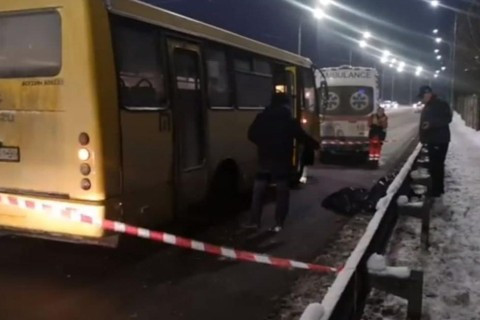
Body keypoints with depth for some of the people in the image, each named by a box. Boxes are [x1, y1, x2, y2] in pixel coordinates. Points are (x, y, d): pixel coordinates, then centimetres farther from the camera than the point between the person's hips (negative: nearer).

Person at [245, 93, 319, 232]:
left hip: (265, 161, 1)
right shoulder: (289, 121, -2)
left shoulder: (261, 118, 2)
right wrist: (316, 145, 17)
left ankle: (255, 221, 10)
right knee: (282, 193, 6)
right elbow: (302, 137, 1)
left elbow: (251, 135, 8)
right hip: (282, 162, -1)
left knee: (258, 191, 10)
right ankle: (278, 224, 3)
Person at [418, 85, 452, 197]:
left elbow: (447, 119, -21)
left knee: (436, 165, -9)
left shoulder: (441, 104, -11)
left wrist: (431, 123, -30)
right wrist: (423, 137, 14)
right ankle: (438, 188, 24)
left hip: (440, 140, -10)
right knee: (434, 165, 15)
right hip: (432, 140, 10)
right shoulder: (427, 107, 18)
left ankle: (437, 190, -4)